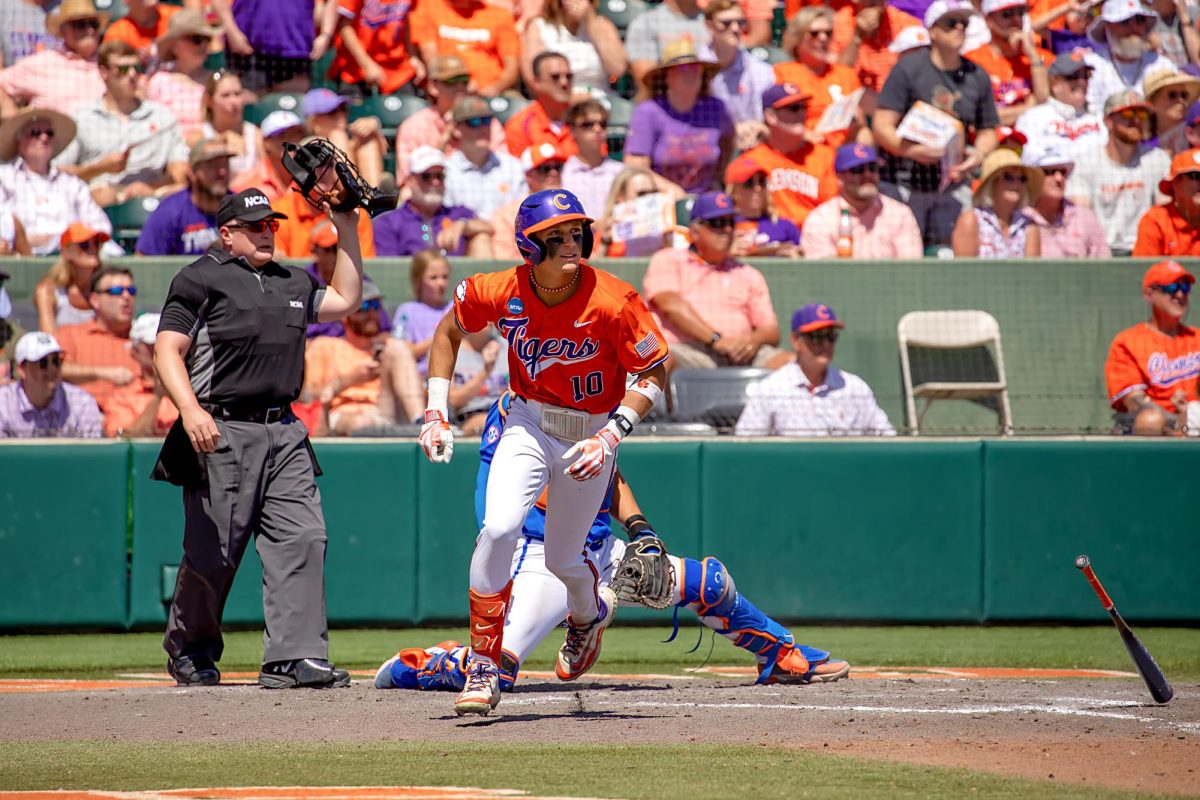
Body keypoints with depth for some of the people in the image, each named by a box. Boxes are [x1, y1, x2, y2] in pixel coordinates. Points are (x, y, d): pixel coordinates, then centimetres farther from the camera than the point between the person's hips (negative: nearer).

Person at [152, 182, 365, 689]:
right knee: (212, 551, -2)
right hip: (220, 433, -6)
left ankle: (294, 657, -11)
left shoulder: (293, 283, 20)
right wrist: (190, 409, -24)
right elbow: (166, 349, -8)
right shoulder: (201, 279, -1)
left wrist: (346, 228, 23)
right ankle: (188, 648, 19)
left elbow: (345, 300, 31)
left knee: (302, 540, -8)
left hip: (284, 434, 6)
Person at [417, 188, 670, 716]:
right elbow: (449, 331, 4)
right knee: (499, 529, -22)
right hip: (528, 427, 1)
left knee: (561, 561, 10)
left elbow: (654, 374, -15)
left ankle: (590, 613, 50)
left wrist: (609, 438, -25)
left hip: (592, 433, -1)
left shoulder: (613, 302, -25)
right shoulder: (499, 293, -17)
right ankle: (483, 668, -11)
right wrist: (436, 413, -3)